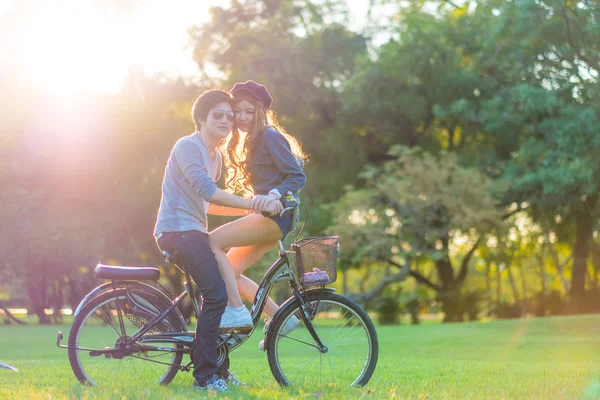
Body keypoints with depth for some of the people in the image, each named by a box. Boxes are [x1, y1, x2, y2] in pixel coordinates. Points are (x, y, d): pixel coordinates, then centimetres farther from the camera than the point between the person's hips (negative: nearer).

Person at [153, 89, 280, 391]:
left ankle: (220, 370, 17)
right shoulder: (188, 146, -11)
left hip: (194, 231, 10)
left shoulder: (216, 156, 19)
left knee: (218, 294, 9)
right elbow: (205, 190, -24)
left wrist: (249, 209, 13)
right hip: (178, 229, -10)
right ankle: (204, 375, -16)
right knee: (216, 294, -20)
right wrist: (252, 203, -27)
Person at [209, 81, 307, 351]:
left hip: (276, 215, -10)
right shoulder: (251, 142, 22)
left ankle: (237, 310, -20)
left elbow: (297, 176, -15)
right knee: (231, 272, 3)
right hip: (267, 217, 10)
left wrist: (274, 194, -29)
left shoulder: (270, 136, -8)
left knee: (213, 241, -20)